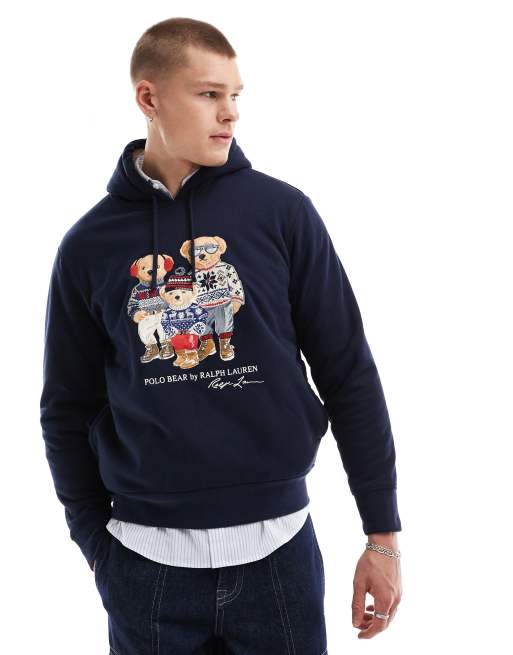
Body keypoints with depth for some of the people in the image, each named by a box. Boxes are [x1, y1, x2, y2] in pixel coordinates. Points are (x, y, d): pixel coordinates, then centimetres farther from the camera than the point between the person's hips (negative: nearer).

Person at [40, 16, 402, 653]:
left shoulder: (283, 211, -4)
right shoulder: (89, 245, -1)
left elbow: (350, 376, -1)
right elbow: (69, 410, 8)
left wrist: (383, 533, -1)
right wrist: (95, 539, 7)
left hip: (276, 545, 0)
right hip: (146, 556, 1)